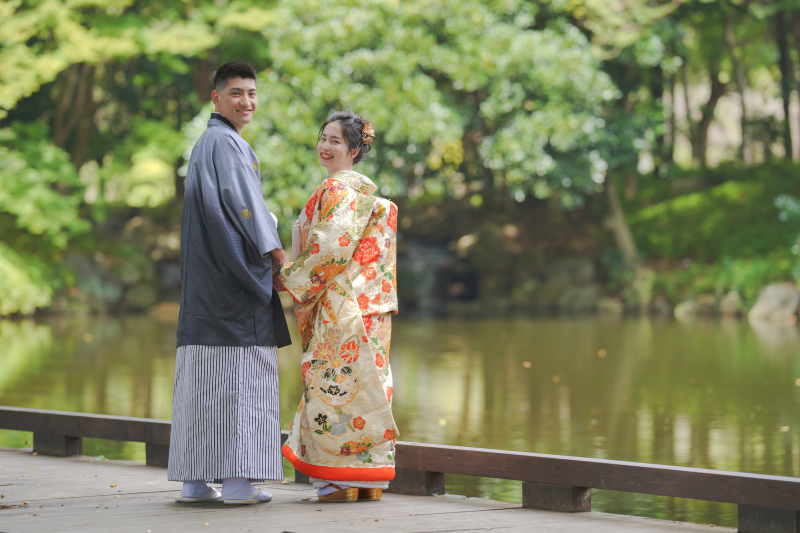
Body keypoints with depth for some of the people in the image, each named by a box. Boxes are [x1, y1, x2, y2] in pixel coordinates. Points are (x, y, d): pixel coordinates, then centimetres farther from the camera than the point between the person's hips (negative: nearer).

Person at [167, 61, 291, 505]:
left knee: (202, 379, 7)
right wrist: (277, 255, -10)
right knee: (240, 372, -9)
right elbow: (243, 203, -14)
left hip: (205, 281, 10)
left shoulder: (203, 146, 22)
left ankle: (194, 481, 8)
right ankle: (237, 480, -10)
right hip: (235, 279, -10)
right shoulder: (225, 143, -8)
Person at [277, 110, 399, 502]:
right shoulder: (366, 191, 19)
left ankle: (341, 481, -5)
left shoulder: (339, 190, -11)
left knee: (336, 383, -7)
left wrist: (290, 278, -9)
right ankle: (369, 481, 10)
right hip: (365, 304, 10)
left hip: (342, 305, -10)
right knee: (360, 382, 8)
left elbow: (332, 249, -19)